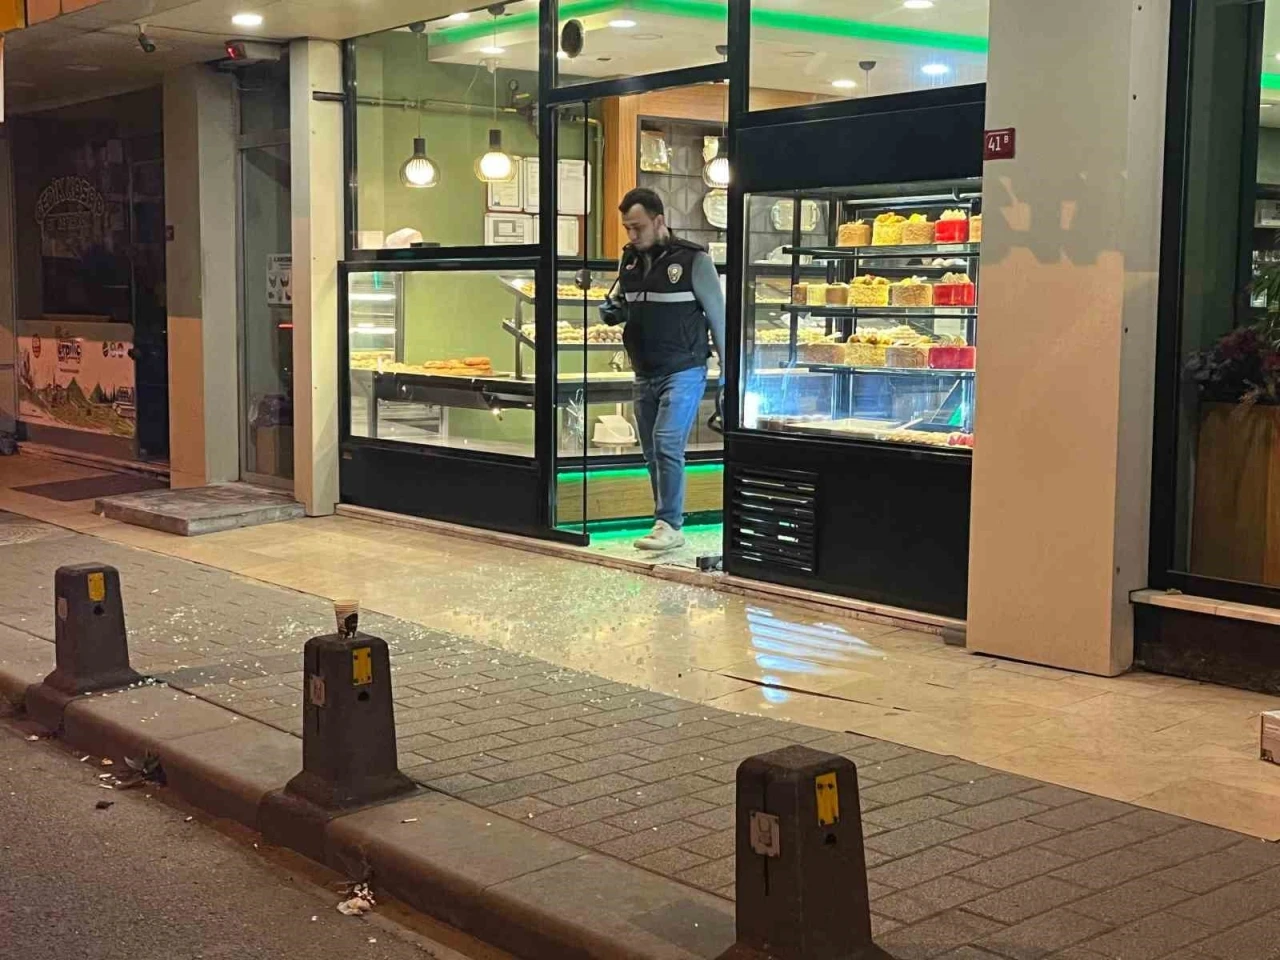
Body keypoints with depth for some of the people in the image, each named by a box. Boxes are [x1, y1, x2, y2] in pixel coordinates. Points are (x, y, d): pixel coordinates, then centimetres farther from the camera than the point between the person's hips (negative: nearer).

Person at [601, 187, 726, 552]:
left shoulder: (693, 260, -10)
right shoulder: (629, 259, 8)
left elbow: (717, 314, -6)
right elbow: (617, 300, 22)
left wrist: (727, 368, -6)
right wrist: (612, 310, -3)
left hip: (683, 371, -7)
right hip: (645, 372, 7)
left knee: (667, 444, -16)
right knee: (652, 450, 9)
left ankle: (670, 524, -10)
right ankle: (667, 521, 19)